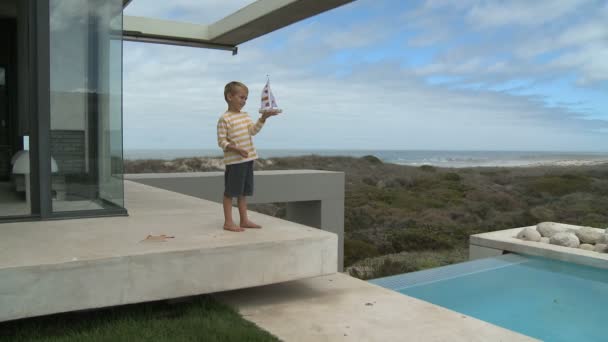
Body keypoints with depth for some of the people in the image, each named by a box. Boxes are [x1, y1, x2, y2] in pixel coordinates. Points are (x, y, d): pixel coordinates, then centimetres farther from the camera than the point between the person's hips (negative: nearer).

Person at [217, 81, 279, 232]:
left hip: (248, 159, 7)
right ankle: (228, 222, 7)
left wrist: (263, 118, -17)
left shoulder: (245, 115, 12)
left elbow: (253, 130, -3)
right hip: (234, 161, -7)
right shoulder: (224, 119, -9)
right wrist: (236, 149, -26)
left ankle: (244, 220, 21)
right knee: (230, 192, 0)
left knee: (243, 191, 13)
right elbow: (221, 141, -11)